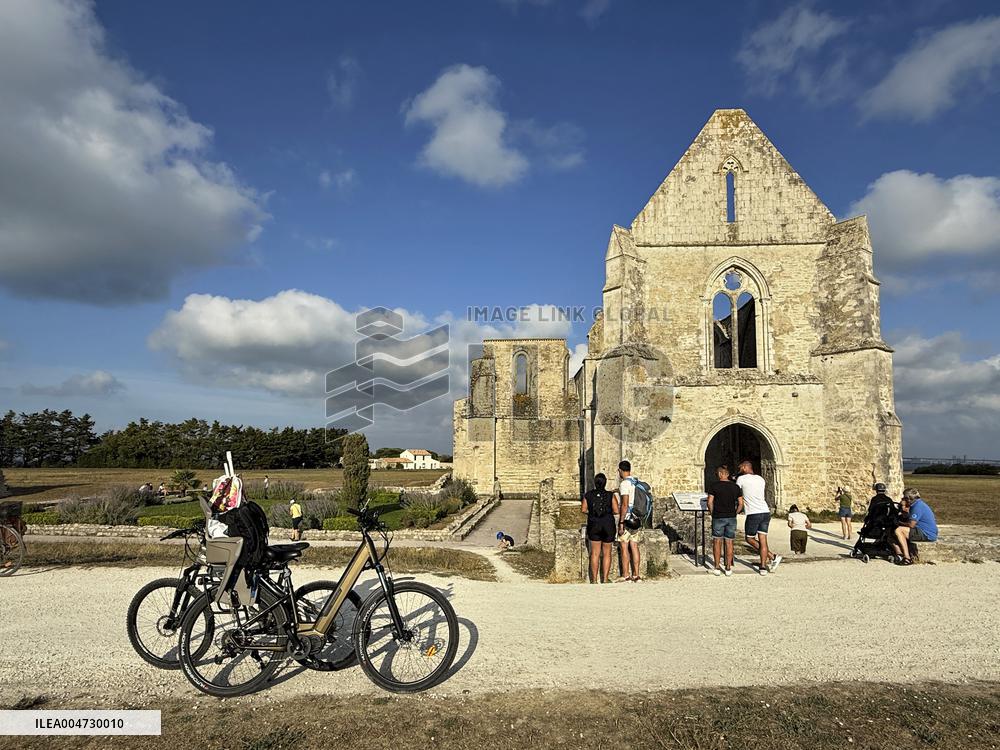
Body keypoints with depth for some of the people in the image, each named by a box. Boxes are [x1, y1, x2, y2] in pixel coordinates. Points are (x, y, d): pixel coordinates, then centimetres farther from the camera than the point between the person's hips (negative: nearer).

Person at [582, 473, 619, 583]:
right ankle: (605, 579, 9)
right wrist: (608, 511, 10)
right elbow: (616, 511, -9)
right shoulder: (611, 495, -5)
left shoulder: (588, 495, -1)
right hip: (608, 525, -1)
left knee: (595, 553, 8)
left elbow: (583, 509, -2)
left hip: (593, 525, 1)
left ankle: (594, 579, 8)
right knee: (606, 553, 10)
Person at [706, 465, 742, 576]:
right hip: (731, 518, 3)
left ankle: (717, 568, 6)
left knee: (717, 542, 5)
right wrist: (734, 514, 13)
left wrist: (712, 513, 6)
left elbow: (710, 502, -8)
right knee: (729, 543, 8)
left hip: (718, 517, -3)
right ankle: (728, 568, 11)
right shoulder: (736, 487, 4)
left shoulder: (714, 486, -6)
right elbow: (740, 504, 3)